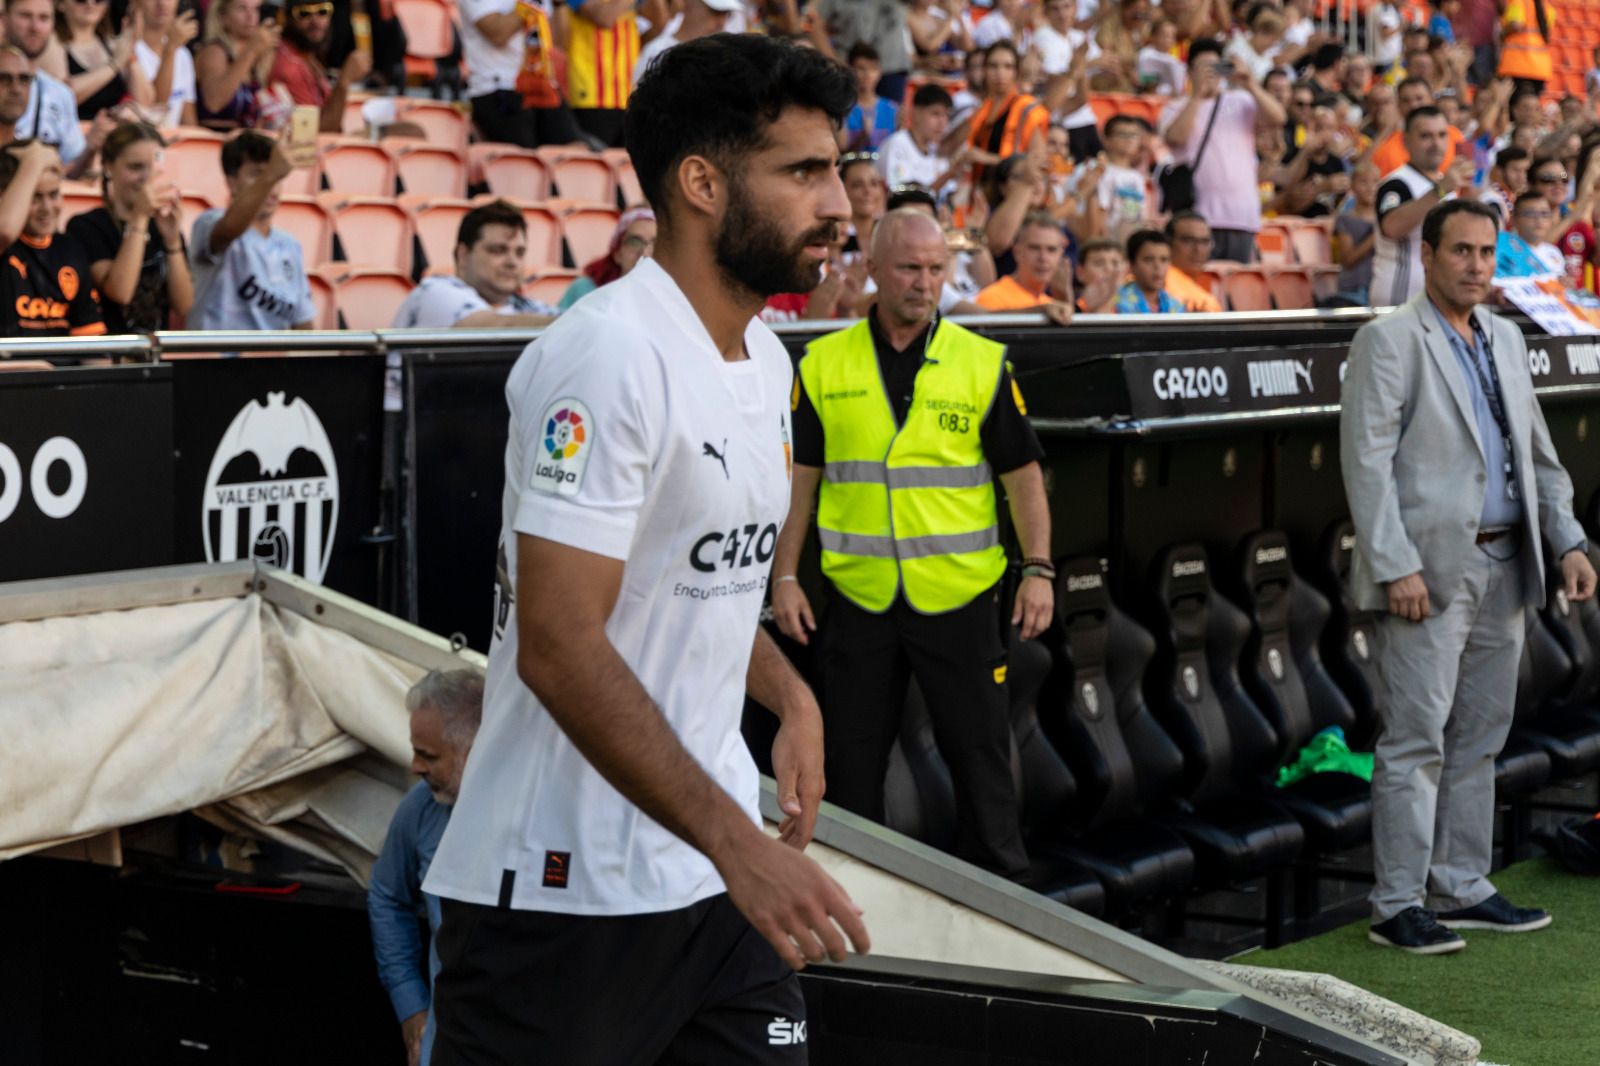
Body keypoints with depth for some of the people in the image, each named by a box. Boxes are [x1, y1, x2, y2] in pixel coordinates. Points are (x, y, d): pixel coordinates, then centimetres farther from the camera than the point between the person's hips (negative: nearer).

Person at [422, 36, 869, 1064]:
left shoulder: (766, 359, 11)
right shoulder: (607, 354, -18)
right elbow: (559, 648, -23)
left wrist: (791, 695, 8)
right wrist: (736, 844, -24)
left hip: (720, 872, 8)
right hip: (565, 891, -8)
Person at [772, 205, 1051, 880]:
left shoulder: (983, 363, 2)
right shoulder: (825, 365, 4)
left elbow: (1022, 473, 3)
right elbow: (799, 477, 7)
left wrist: (1038, 570, -6)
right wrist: (785, 577, 2)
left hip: (959, 595, -1)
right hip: (859, 597, 1)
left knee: (980, 750, 4)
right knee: (852, 761, 8)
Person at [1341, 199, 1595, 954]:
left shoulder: (1504, 340, 16)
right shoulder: (1388, 341, -6)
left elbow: (1536, 450, 21)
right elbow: (1367, 461, -13)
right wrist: (1397, 567, -19)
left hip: (1503, 571, 7)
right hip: (1430, 571, -7)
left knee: (1478, 739, 12)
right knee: (1416, 742, -6)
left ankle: (1461, 890, 20)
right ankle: (1397, 906, 0)